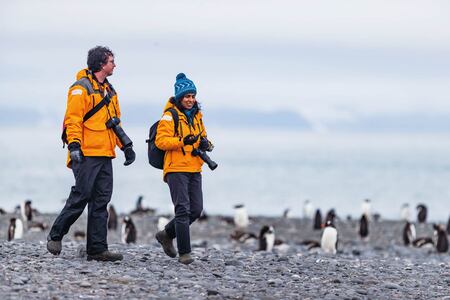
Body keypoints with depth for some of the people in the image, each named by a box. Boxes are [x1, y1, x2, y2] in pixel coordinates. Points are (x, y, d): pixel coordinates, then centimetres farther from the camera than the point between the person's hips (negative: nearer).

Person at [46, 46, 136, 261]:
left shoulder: (109, 91, 20)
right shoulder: (81, 88, -6)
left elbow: (114, 123, 27)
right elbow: (72, 120, -13)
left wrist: (126, 146, 20)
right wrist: (74, 146, -23)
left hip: (104, 155, 8)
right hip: (86, 154, -8)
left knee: (101, 201, 3)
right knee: (81, 196, -9)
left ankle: (97, 249, 3)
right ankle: (55, 236, 7)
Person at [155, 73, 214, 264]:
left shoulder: (196, 115, 17)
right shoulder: (170, 116, -6)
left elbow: (202, 137, 28)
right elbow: (160, 141, -14)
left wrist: (205, 144, 4)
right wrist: (182, 141, -26)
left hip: (194, 170, 7)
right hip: (176, 169, -7)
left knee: (196, 209, 7)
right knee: (183, 209, -11)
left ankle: (166, 234, 26)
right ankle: (184, 253, -9)